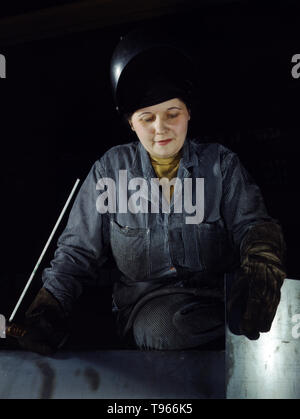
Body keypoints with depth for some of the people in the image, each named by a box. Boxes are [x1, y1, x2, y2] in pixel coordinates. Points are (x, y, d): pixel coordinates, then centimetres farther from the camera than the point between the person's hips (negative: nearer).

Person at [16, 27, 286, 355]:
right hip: (146, 298, 1)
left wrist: (261, 266, -28)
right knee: (167, 325, -35)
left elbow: (251, 223, -3)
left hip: (219, 290, 0)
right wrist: (48, 308, -11)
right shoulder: (110, 169, 4)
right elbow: (77, 251, 5)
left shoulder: (221, 163, 5)